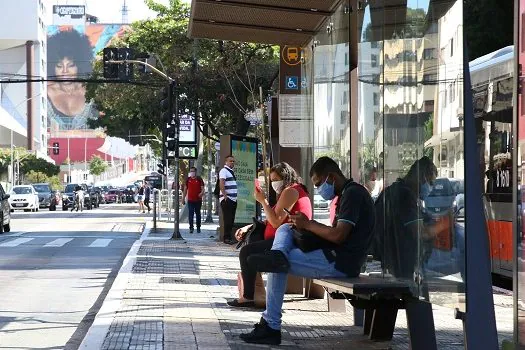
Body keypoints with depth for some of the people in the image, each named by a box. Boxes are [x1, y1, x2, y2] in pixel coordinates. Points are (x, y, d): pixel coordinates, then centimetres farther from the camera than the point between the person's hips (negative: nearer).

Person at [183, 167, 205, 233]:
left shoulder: (199, 179, 0)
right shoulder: (188, 179, 7)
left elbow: (202, 188, -3)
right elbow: (185, 189, 12)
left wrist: (202, 193, -26)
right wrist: (183, 198, 9)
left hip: (198, 200, -1)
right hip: (190, 200, 1)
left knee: (198, 214, 9)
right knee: (190, 214, -7)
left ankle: (198, 227, 18)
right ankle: (191, 228, -8)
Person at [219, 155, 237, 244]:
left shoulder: (231, 171, 21)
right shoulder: (224, 171, -9)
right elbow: (221, 184, -19)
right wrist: (225, 195, -26)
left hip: (233, 199, 9)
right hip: (227, 199, -9)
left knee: (231, 219, 9)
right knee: (227, 219, -9)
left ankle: (228, 237, 14)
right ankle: (226, 238, -8)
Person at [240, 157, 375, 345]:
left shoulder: (353, 194, -14)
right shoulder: (347, 193, 20)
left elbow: (338, 235, -23)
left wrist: (308, 224, -9)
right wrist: (307, 225, 4)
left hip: (341, 263, -11)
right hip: (336, 256, 11)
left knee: (279, 265, -8)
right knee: (285, 229, 9)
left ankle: (271, 326, -9)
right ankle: (278, 255, -27)